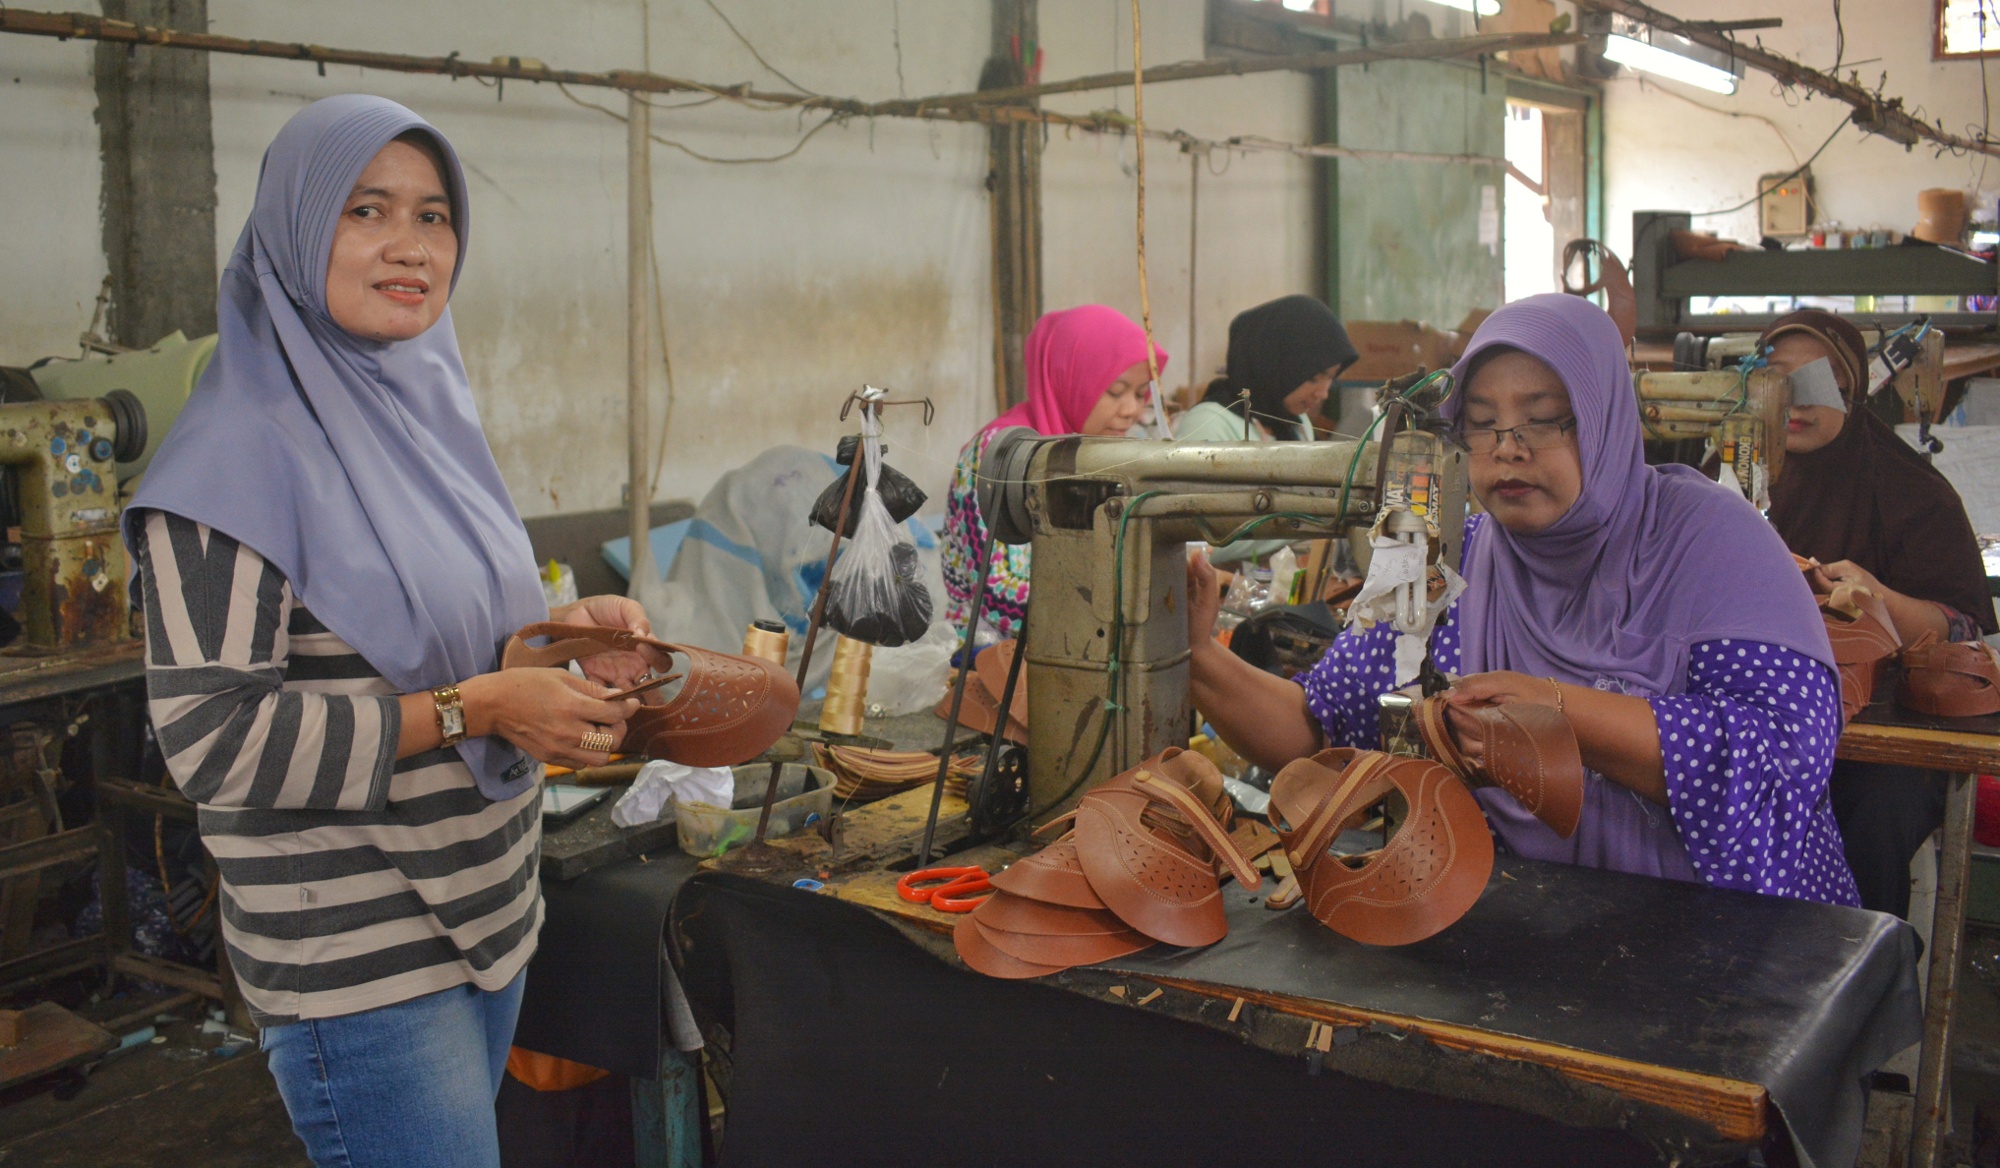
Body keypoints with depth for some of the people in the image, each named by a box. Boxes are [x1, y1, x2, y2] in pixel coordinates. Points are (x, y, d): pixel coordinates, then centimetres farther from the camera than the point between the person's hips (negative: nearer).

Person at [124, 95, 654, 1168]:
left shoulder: (425, 407, 7)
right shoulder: (244, 450, -17)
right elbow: (209, 736, -21)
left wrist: (556, 635, 0)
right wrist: (474, 710, -22)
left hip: (484, 914, 8)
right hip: (360, 970, -8)